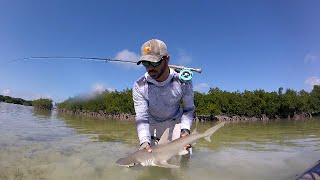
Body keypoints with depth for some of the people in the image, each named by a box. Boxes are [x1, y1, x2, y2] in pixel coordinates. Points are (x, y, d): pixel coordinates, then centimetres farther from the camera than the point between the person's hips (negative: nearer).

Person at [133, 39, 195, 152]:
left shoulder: (182, 81, -21)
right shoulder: (139, 87, -23)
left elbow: (188, 109, -9)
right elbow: (141, 118, -24)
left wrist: (185, 129, -26)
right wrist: (144, 141, -39)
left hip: (175, 122, 0)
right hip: (152, 125, 0)